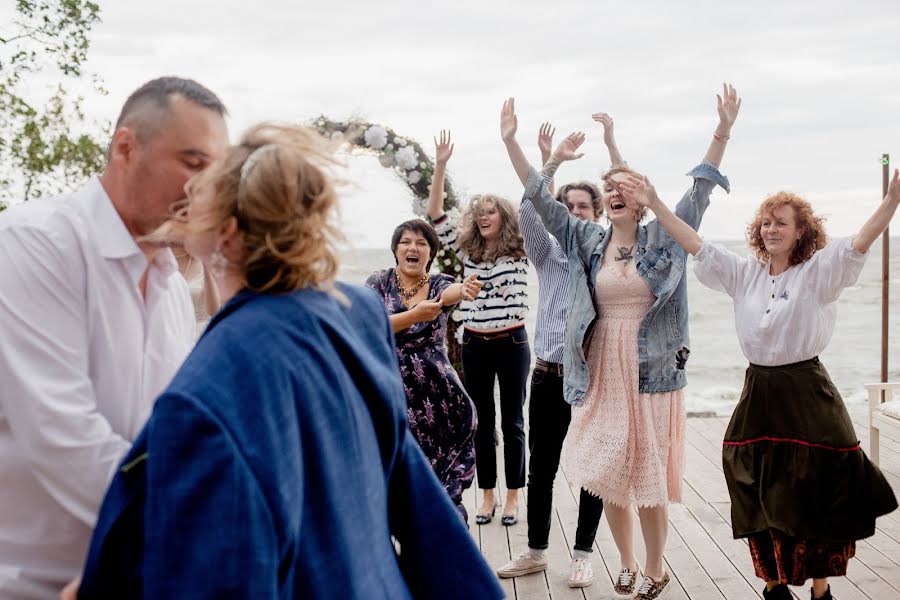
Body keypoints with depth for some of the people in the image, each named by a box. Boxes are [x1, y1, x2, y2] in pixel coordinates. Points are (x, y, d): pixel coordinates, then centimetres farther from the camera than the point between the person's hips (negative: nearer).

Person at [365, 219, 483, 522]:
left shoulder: (439, 283, 1)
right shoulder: (379, 282, 1)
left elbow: (449, 292, -25)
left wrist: (463, 290, -50)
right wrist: (414, 315, -28)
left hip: (436, 394, 1)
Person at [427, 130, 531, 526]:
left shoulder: (520, 251, 0)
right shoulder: (467, 251, 7)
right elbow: (436, 214, 2)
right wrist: (440, 165, -6)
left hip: (511, 344, -3)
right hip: (475, 345, 3)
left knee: (512, 423, 5)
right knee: (482, 423, 9)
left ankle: (513, 497, 15)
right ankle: (488, 495, 20)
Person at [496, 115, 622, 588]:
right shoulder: (547, 251, 6)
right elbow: (530, 209, -10)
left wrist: (610, 141, -17)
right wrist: (545, 159, -24)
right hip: (549, 373, 1)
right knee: (541, 468, 10)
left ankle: (582, 554, 19)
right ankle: (536, 551, 24)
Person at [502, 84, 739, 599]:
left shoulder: (664, 237, 0)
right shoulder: (587, 238, 6)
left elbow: (701, 189, -6)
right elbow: (540, 199, 4)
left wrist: (723, 132, -16)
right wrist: (511, 142, -3)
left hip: (653, 372, -3)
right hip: (602, 372, 3)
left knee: (650, 477, 2)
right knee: (608, 476, 10)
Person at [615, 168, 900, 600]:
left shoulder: (818, 272, -6)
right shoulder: (744, 273, 6)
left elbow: (858, 244, -21)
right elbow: (698, 247, 6)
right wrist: (656, 206, 1)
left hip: (807, 395, -4)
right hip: (758, 395, 4)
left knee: (816, 500, 2)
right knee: (763, 500, 11)